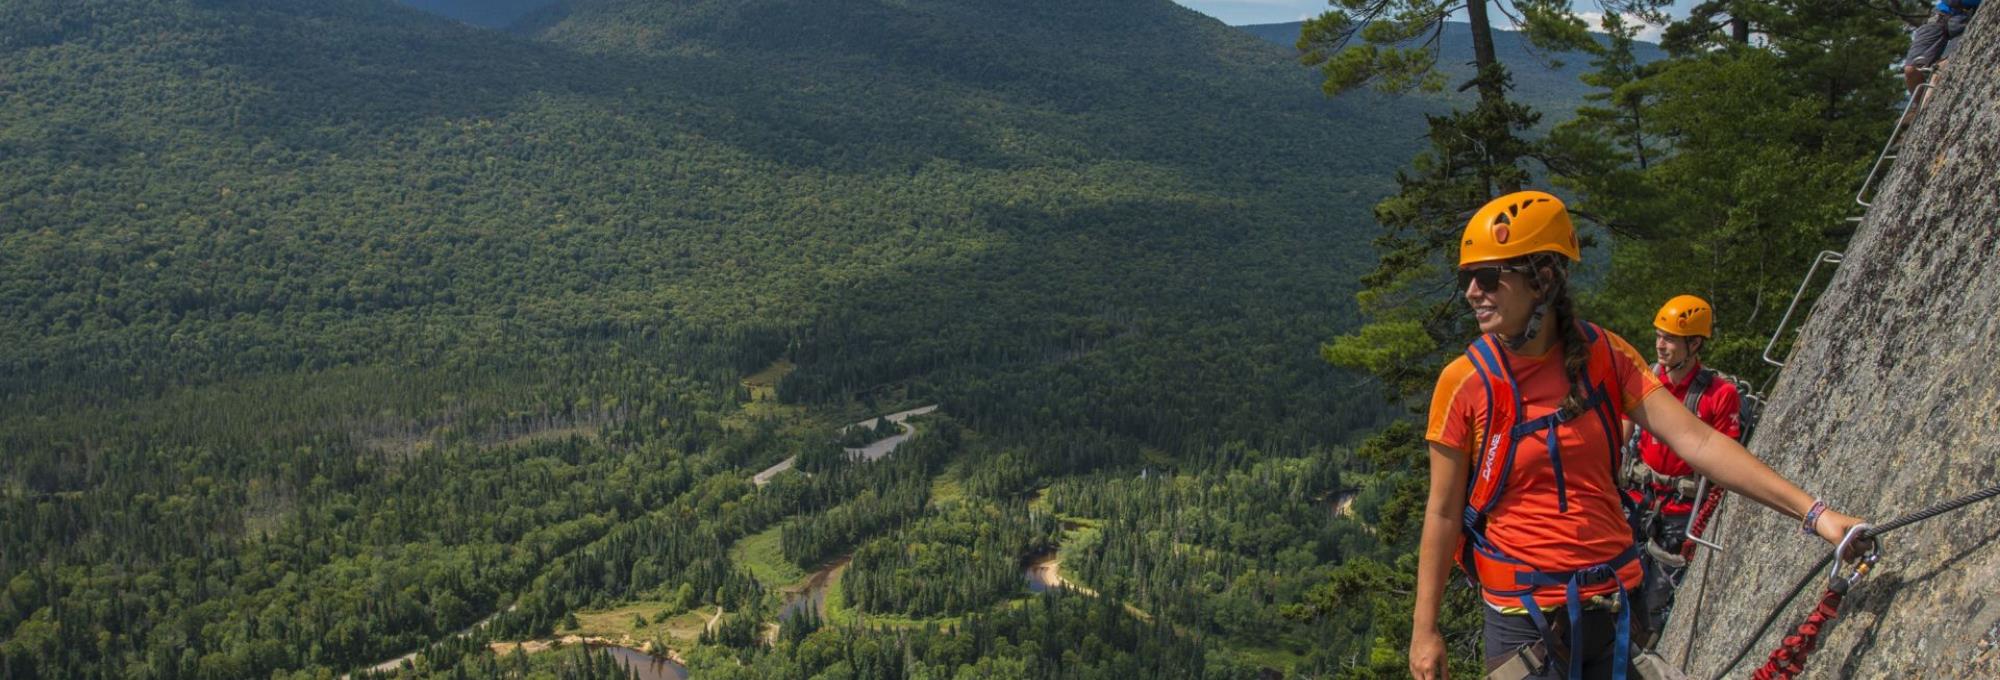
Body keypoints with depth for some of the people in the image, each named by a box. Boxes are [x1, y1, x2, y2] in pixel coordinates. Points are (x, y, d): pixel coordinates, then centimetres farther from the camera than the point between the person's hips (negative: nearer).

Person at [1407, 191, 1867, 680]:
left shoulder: (1604, 356, -4)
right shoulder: (1464, 382, -11)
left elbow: (1695, 441, -8)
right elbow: (1443, 513, -6)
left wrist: (1812, 512, -16)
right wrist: (1424, 629, -5)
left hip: (1613, 606, 3)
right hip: (1524, 617, -3)